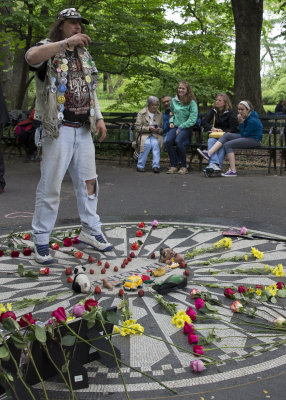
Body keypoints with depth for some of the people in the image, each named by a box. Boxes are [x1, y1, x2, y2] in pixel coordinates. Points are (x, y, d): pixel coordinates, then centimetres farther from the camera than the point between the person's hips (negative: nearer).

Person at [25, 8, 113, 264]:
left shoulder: (85, 56, 19)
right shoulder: (49, 50, -2)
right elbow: (32, 57, -28)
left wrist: (99, 117, 14)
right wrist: (67, 42, -30)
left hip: (83, 130, 6)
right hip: (58, 129, -6)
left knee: (88, 182, 10)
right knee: (50, 186, -4)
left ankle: (90, 231, 22)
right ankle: (41, 241, 6)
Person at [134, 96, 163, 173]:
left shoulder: (160, 114, 13)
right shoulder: (141, 113, 3)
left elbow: (162, 129, 15)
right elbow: (137, 127, -4)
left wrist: (158, 130, -10)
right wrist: (148, 128, -17)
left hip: (156, 135, 2)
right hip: (144, 135, -2)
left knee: (155, 143, -32)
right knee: (147, 143, -33)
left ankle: (156, 166, -31)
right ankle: (140, 166, -23)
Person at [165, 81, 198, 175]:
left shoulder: (191, 102, -2)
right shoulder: (173, 101, 13)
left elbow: (192, 119, -8)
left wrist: (181, 128, -12)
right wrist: (171, 121, 9)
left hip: (186, 128, -4)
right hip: (175, 127, 4)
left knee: (178, 141, -33)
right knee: (168, 141, -28)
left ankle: (183, 166, -18)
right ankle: (173, 166, -18)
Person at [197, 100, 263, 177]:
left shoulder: (253, 120, -19)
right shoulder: (246, 117, 9)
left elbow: (244, 134, -15)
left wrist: (241, 122, -16)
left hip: (254, 140, -10)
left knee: (228, 145, -21)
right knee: (226, 135, -5)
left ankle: (233, 171, -22)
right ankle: (209, 153, -18)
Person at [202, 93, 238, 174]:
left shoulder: (230, 113, 3)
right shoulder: (213, 111, 14)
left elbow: (233, 129, -1)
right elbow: (204, 122, 8)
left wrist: (222, 131, -13)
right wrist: (212, 128, -9)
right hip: (214, 135, 3)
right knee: (211, 141, -33)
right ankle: (214, 163, -52)